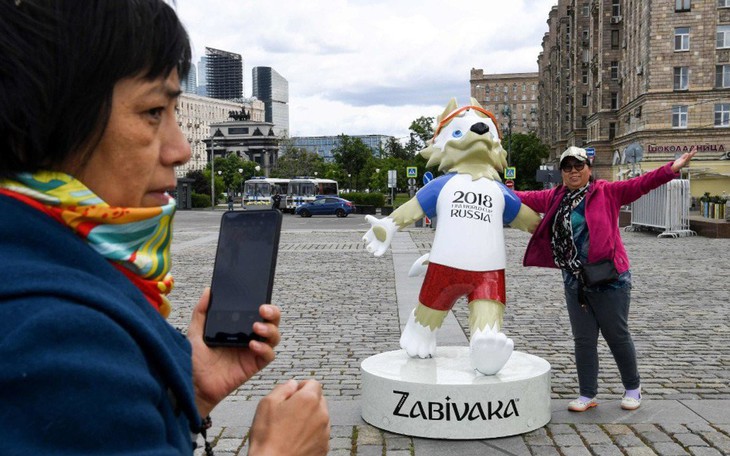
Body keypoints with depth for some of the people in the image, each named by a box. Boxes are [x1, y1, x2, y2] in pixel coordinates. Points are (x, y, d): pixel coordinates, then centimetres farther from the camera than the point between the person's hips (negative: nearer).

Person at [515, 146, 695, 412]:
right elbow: (525, 198, 12)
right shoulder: (555, 198, 9)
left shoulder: (607, 192, -3)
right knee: (583, 339, 11)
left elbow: (639, 184, -12)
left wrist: (670, 170, -23)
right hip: (575, 281, 4)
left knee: (617, 336, 8)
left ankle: (633, 388, 30)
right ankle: (587, 395, 23)